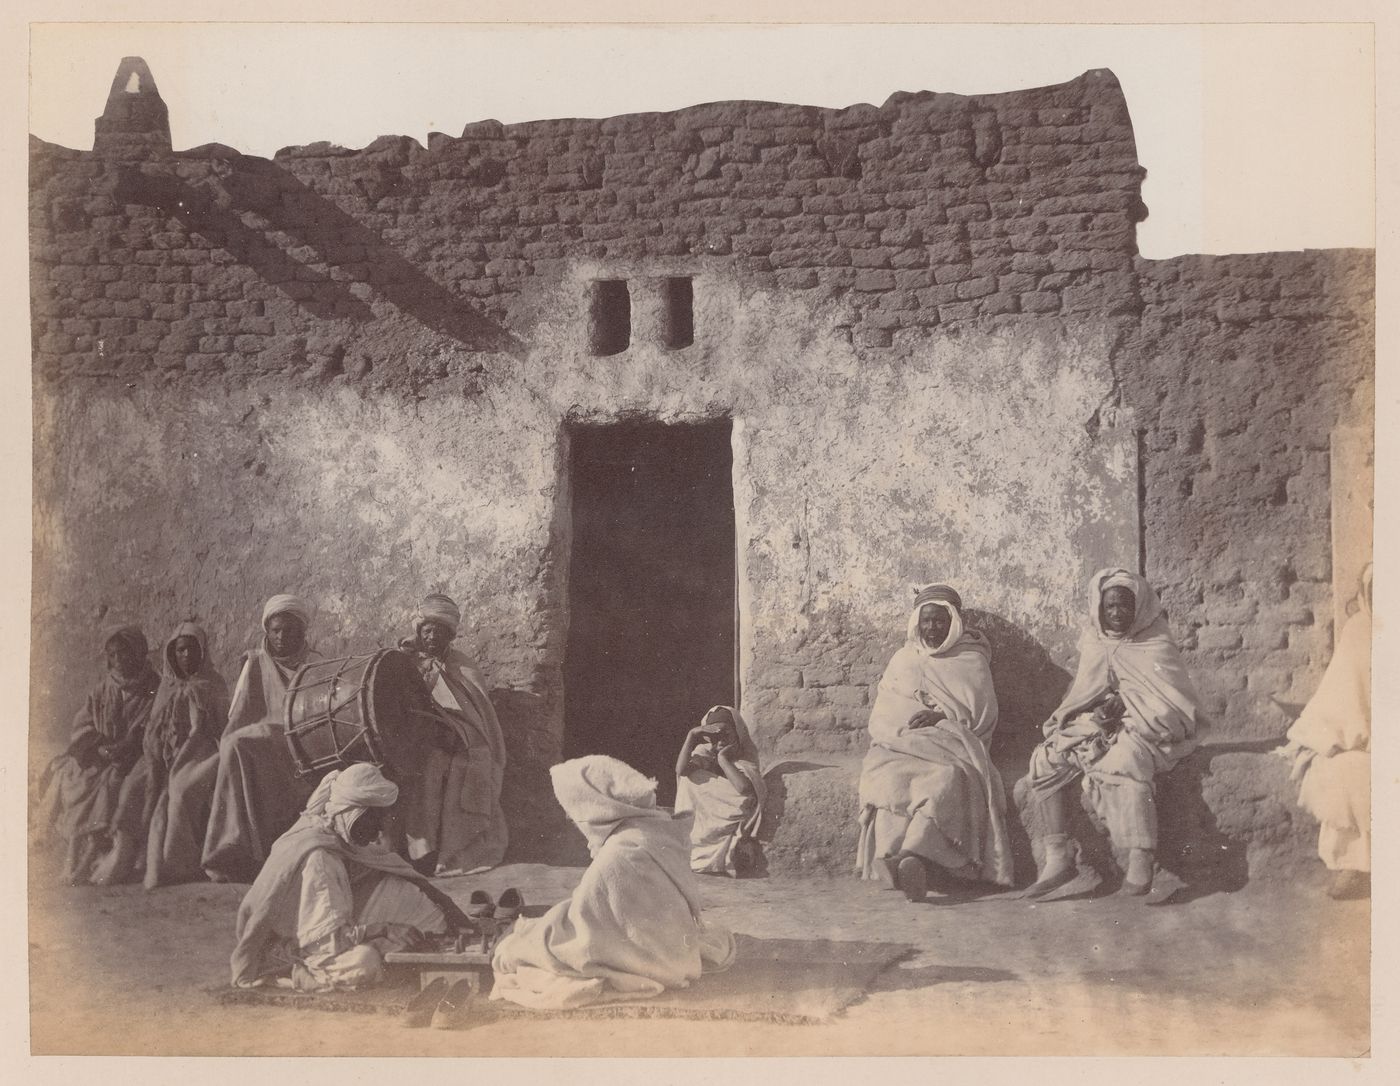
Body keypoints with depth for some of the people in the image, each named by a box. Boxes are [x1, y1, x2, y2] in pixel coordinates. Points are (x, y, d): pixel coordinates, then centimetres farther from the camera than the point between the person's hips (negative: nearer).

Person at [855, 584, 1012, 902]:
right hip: (901, 743, 2)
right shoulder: (904, 659, 26)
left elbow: (982, 716, 6)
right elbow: (882, 715, 18)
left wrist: (941, 717, -10)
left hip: (951, 744, -2)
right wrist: (907, 723, -4)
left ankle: (912, 856, -56)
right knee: (890, 776, -34)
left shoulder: (972, 661, 17)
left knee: (944, 778, -38)